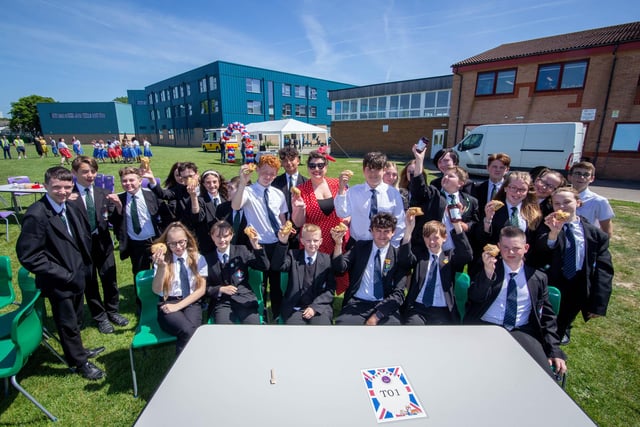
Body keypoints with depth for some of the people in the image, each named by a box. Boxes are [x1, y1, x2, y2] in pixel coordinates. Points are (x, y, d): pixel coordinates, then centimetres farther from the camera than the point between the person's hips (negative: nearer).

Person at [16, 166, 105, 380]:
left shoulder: (70, 208, 0)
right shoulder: (36, 215, -21)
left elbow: (83, 236, 13)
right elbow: (28, 255, -21)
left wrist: (84, 266, 5)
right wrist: (63, 275, -19)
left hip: (77, 276, 6)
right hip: (59, 282, -6)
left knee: (75, 320, 23)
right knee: (68, 324, 13)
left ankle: (77, 350, 45)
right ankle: (80, 363, 32)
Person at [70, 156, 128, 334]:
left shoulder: (103, 193, 0)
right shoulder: (69, 196, -10)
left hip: (103, 243, 2)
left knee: (110, 280, 14)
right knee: (89, 283, 14)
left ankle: (112, 311, 36)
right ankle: (100, 317, 32)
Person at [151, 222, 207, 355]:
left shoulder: (198, 259, 5)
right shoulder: (162, 259, 3)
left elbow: (201, 289, 2)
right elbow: (156, 290, -9)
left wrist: (178, 306, -9)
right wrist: (161, 267, -26)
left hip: (191, 304, 1)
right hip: (168, 304, -1)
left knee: (190, 331, -32)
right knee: (188, 331, -31)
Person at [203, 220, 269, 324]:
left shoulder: (241, 250, 6)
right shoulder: (208, 259, 8)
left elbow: (264, 267, -1)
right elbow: (205, 287, 10)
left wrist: (256, 247, -13)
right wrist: (221, 289, -8)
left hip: (244, 298, 0)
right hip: (221, 302, 0)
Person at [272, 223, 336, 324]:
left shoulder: (327, 259, 5)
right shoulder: (293, 255, 7)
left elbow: (330, 290, 3)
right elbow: (277, 266, -13)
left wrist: (315, 306, -10)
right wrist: (283, 243, -26)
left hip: (319, 307, 0)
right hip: (295, 308, 0)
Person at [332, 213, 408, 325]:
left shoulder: (398, 256, 3)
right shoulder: (360, 247, 10)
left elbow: (398, 294, -1)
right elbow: (339, 267, -3)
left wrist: (376, 316, -11)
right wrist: (338, 244, -21)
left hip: (385, 306, -1)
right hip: (356, 304, 1)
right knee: (342, 323, -26)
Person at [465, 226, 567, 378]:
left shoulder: (538, 277, 13)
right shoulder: (488, 267, 6)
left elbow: (547, 317, 15)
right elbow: (475, 297, -7)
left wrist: (555, 351, 4)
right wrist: (488, 272, -22)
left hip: (521, 332, 2)